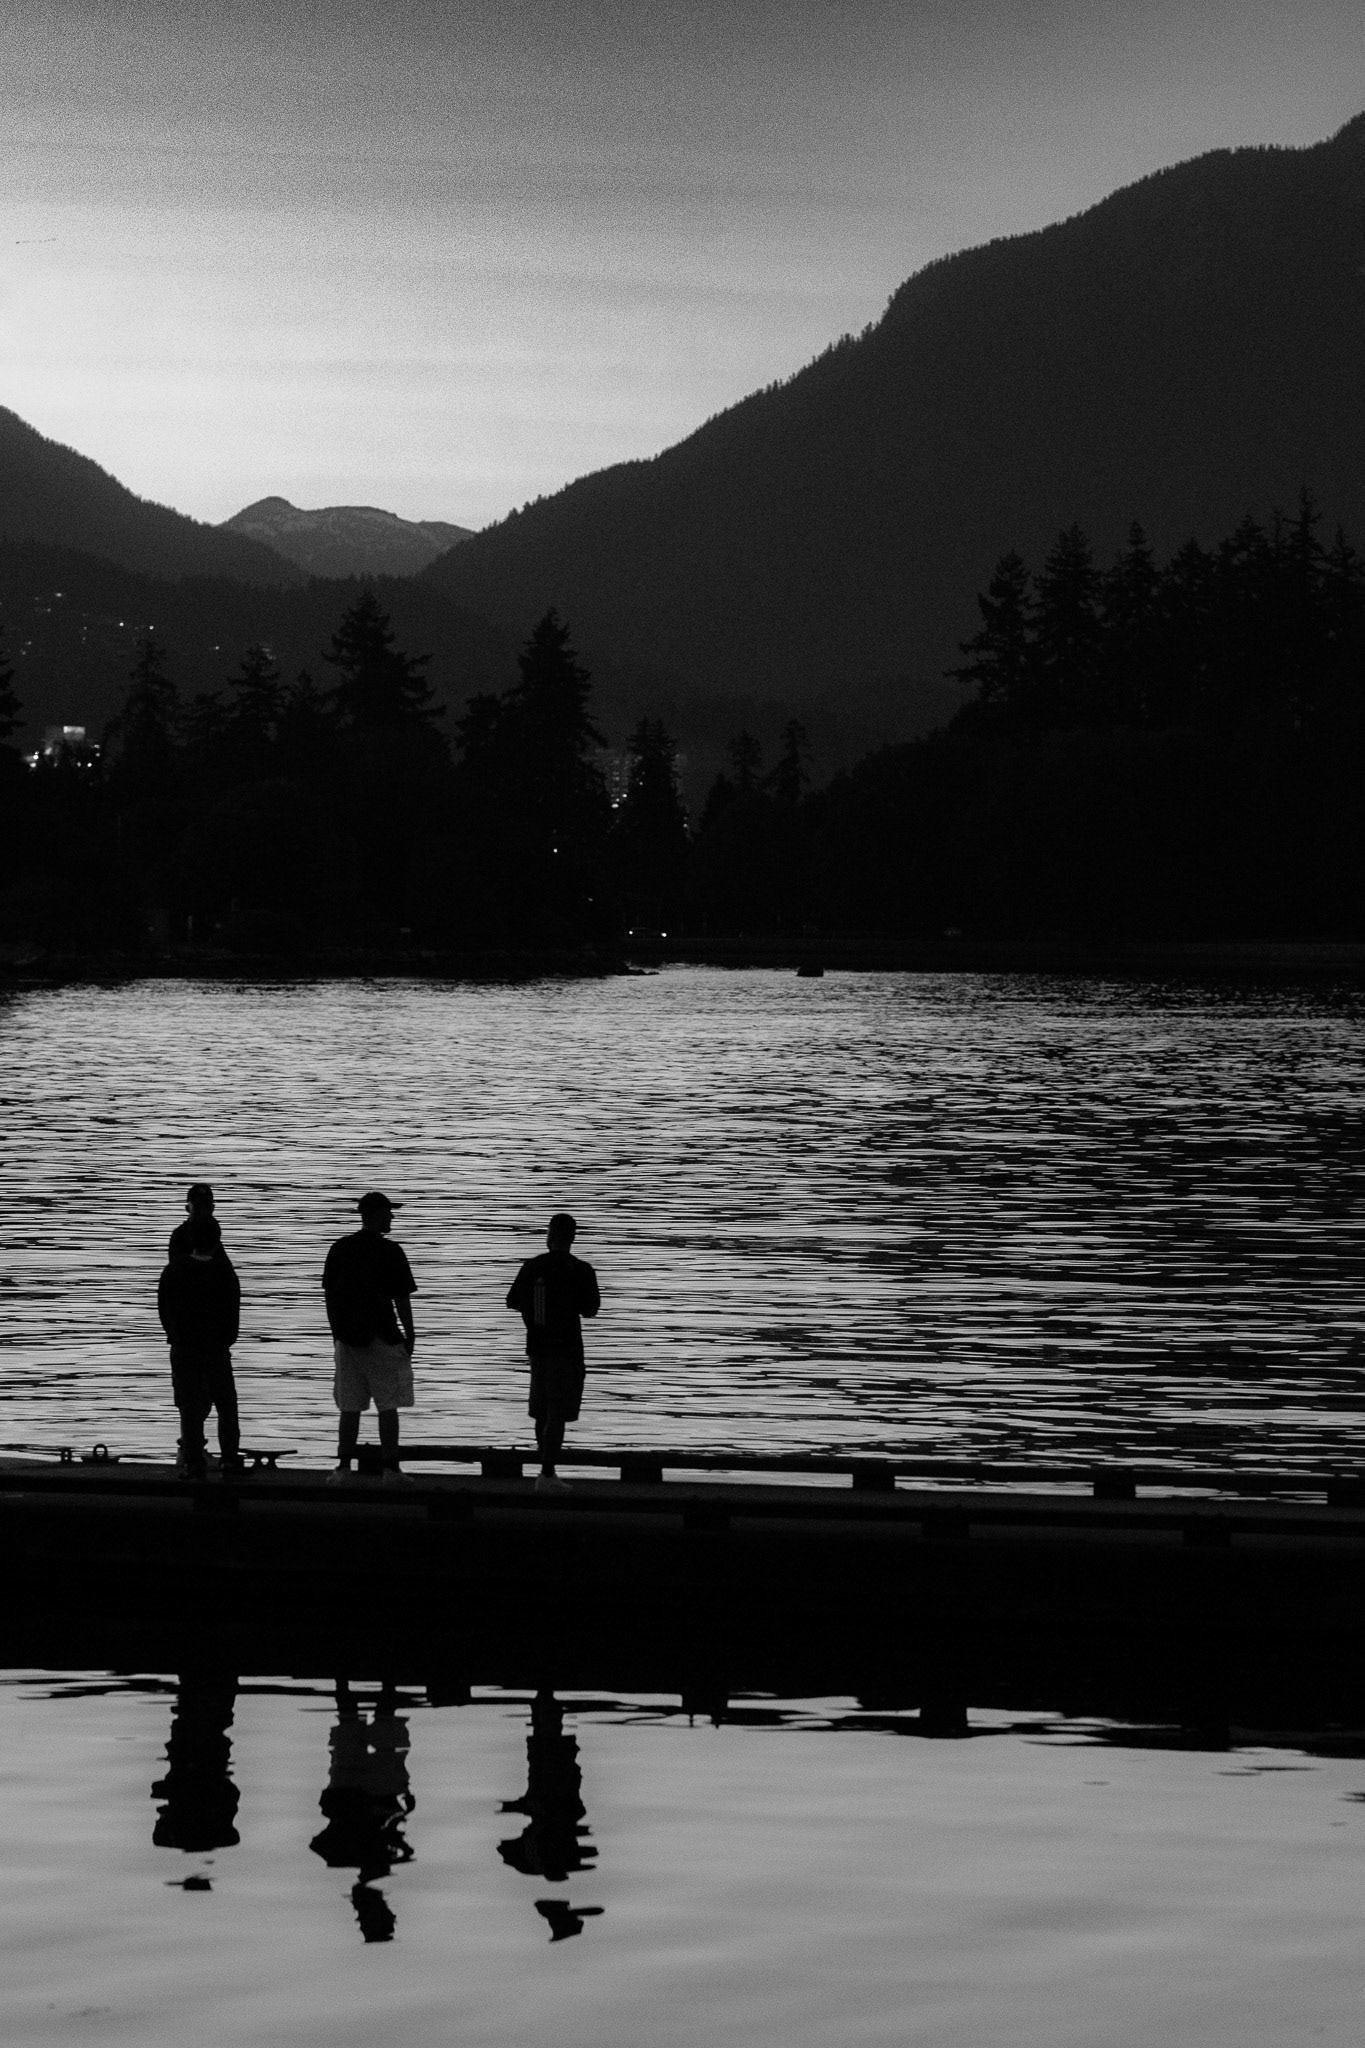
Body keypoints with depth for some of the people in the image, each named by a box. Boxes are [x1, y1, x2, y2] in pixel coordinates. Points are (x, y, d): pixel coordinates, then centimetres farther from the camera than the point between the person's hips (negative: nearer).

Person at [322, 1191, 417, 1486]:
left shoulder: (339, 1249, 5)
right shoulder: (390, 1251, -8)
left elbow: (329, 1293, 9)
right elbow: (401, 1299, -7)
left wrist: (336, 1332, 17)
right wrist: (410, 1335, 3)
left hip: (346, 1337, 4)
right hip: (382, 1337, -4)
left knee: (350, 1407, 9)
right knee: (387, 1406, 1)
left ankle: (343, 1467, 5)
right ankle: (390, 1469, 1)